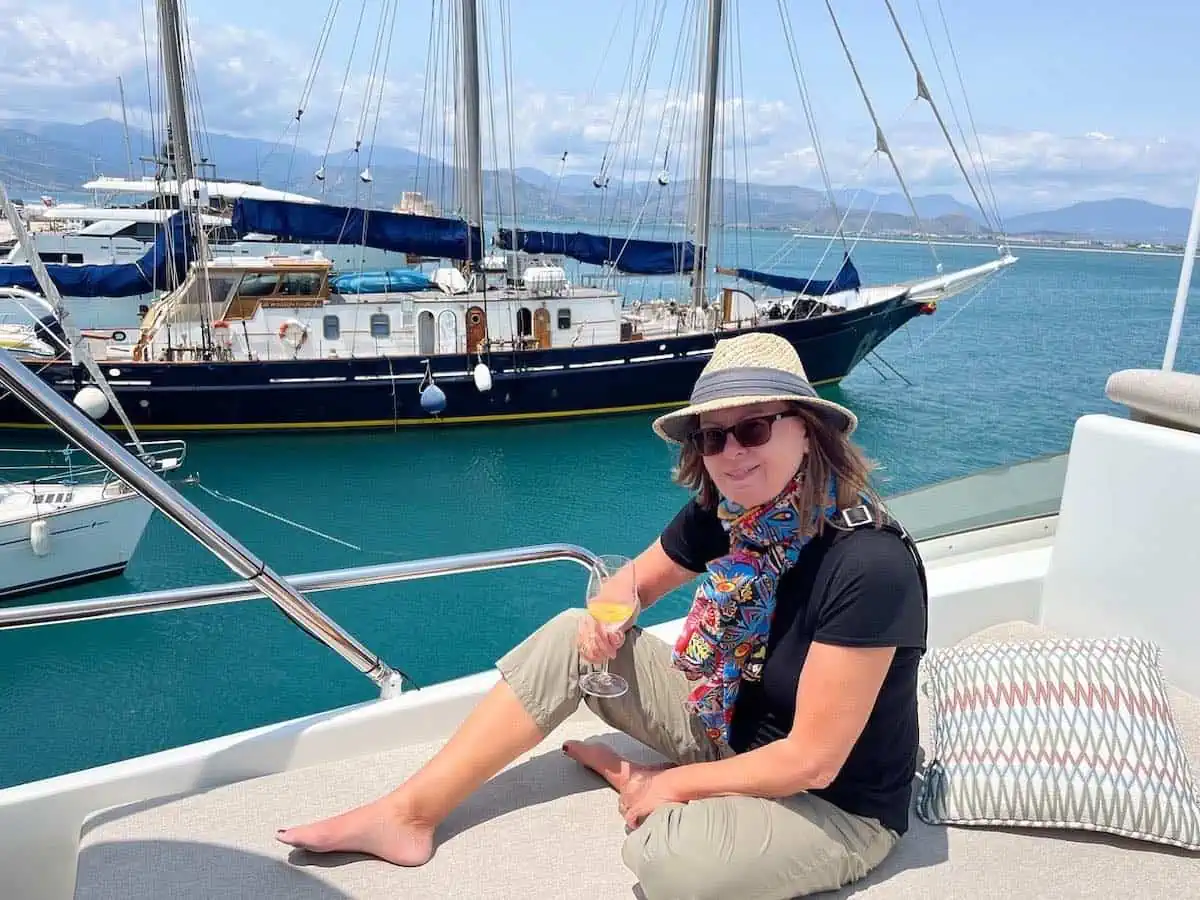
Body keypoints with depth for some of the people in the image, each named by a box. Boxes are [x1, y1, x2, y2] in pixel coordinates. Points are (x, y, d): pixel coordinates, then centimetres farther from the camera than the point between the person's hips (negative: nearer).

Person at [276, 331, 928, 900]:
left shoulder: (868, 565, -30)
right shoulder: (728, 513, -9)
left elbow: (811, 760, -27)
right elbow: (635, 581, 7)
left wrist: (674, 783, -15)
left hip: (838, 806, -6)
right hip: (732, 726, 6)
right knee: (571, 635, -5)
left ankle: (642, 780, -1)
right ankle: (407, 814, -2)